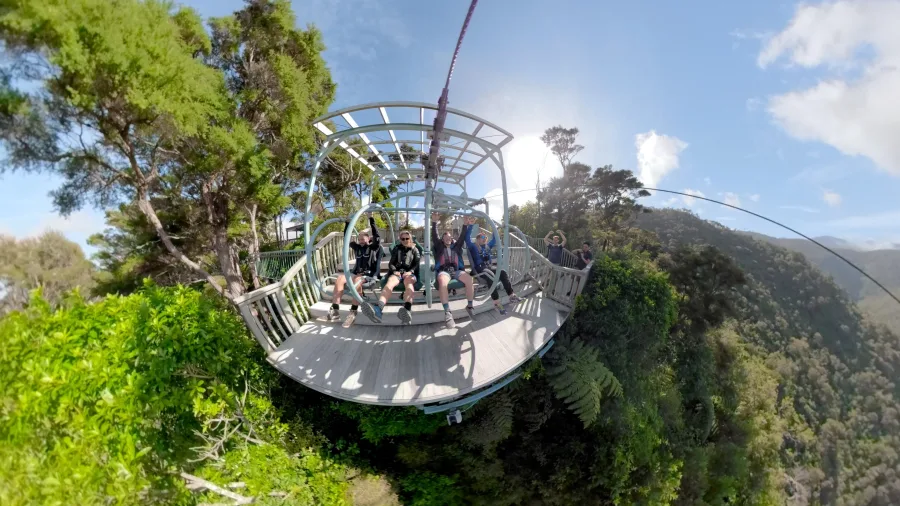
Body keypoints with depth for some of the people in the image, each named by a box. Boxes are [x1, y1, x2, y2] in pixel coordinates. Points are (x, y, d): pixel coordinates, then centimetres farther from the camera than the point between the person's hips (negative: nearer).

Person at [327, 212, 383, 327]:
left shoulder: (373, 247, 7)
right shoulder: (357, 247, 22)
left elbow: (377, 236, -8)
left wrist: (371, 219, -11)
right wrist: (348, 223, 10)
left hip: (369, 274, -5)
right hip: (356, 273, 5)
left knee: (357, 280, -39)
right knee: (340, 278, -24)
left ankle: (353, 313, -40)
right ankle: (335, 311, -32)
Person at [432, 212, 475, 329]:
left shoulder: (456, 246, 27)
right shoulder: (439, 246, 20)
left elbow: (462, 236, 15)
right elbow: (434, 236, 5)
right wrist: (434, 223, -10)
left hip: (457, 270, 3)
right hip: (444, 271, -2)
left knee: (469, 279, -30)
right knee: (443, 283, -39)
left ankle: (470, 306, -15)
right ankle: (447, 312, -37)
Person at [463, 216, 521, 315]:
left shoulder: (487, 246, 24)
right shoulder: (473, 246, 6)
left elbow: (494, 239, 27)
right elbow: (467, 238, -10)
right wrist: (469, 225, -18)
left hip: (489, 267, 6)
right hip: (479, 269, -6)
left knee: (503, 273, -22)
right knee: (491, 276, -37)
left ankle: (511, 296, -28)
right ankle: (496, 302, -42)